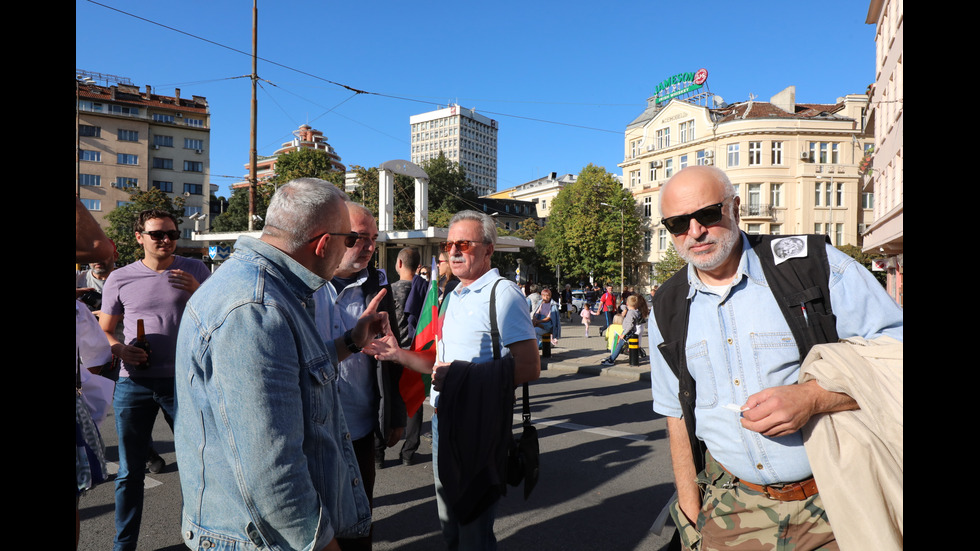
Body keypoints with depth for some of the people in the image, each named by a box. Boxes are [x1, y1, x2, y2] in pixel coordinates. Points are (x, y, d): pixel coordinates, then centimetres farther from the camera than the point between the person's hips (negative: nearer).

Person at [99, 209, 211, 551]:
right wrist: (120, 349, -10)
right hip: (134, 384, 1)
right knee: (130, 470, 11)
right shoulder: (119, 278, 4)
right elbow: (103, 330, 11)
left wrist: (199, 292, -16)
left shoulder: (195, 271, 2)